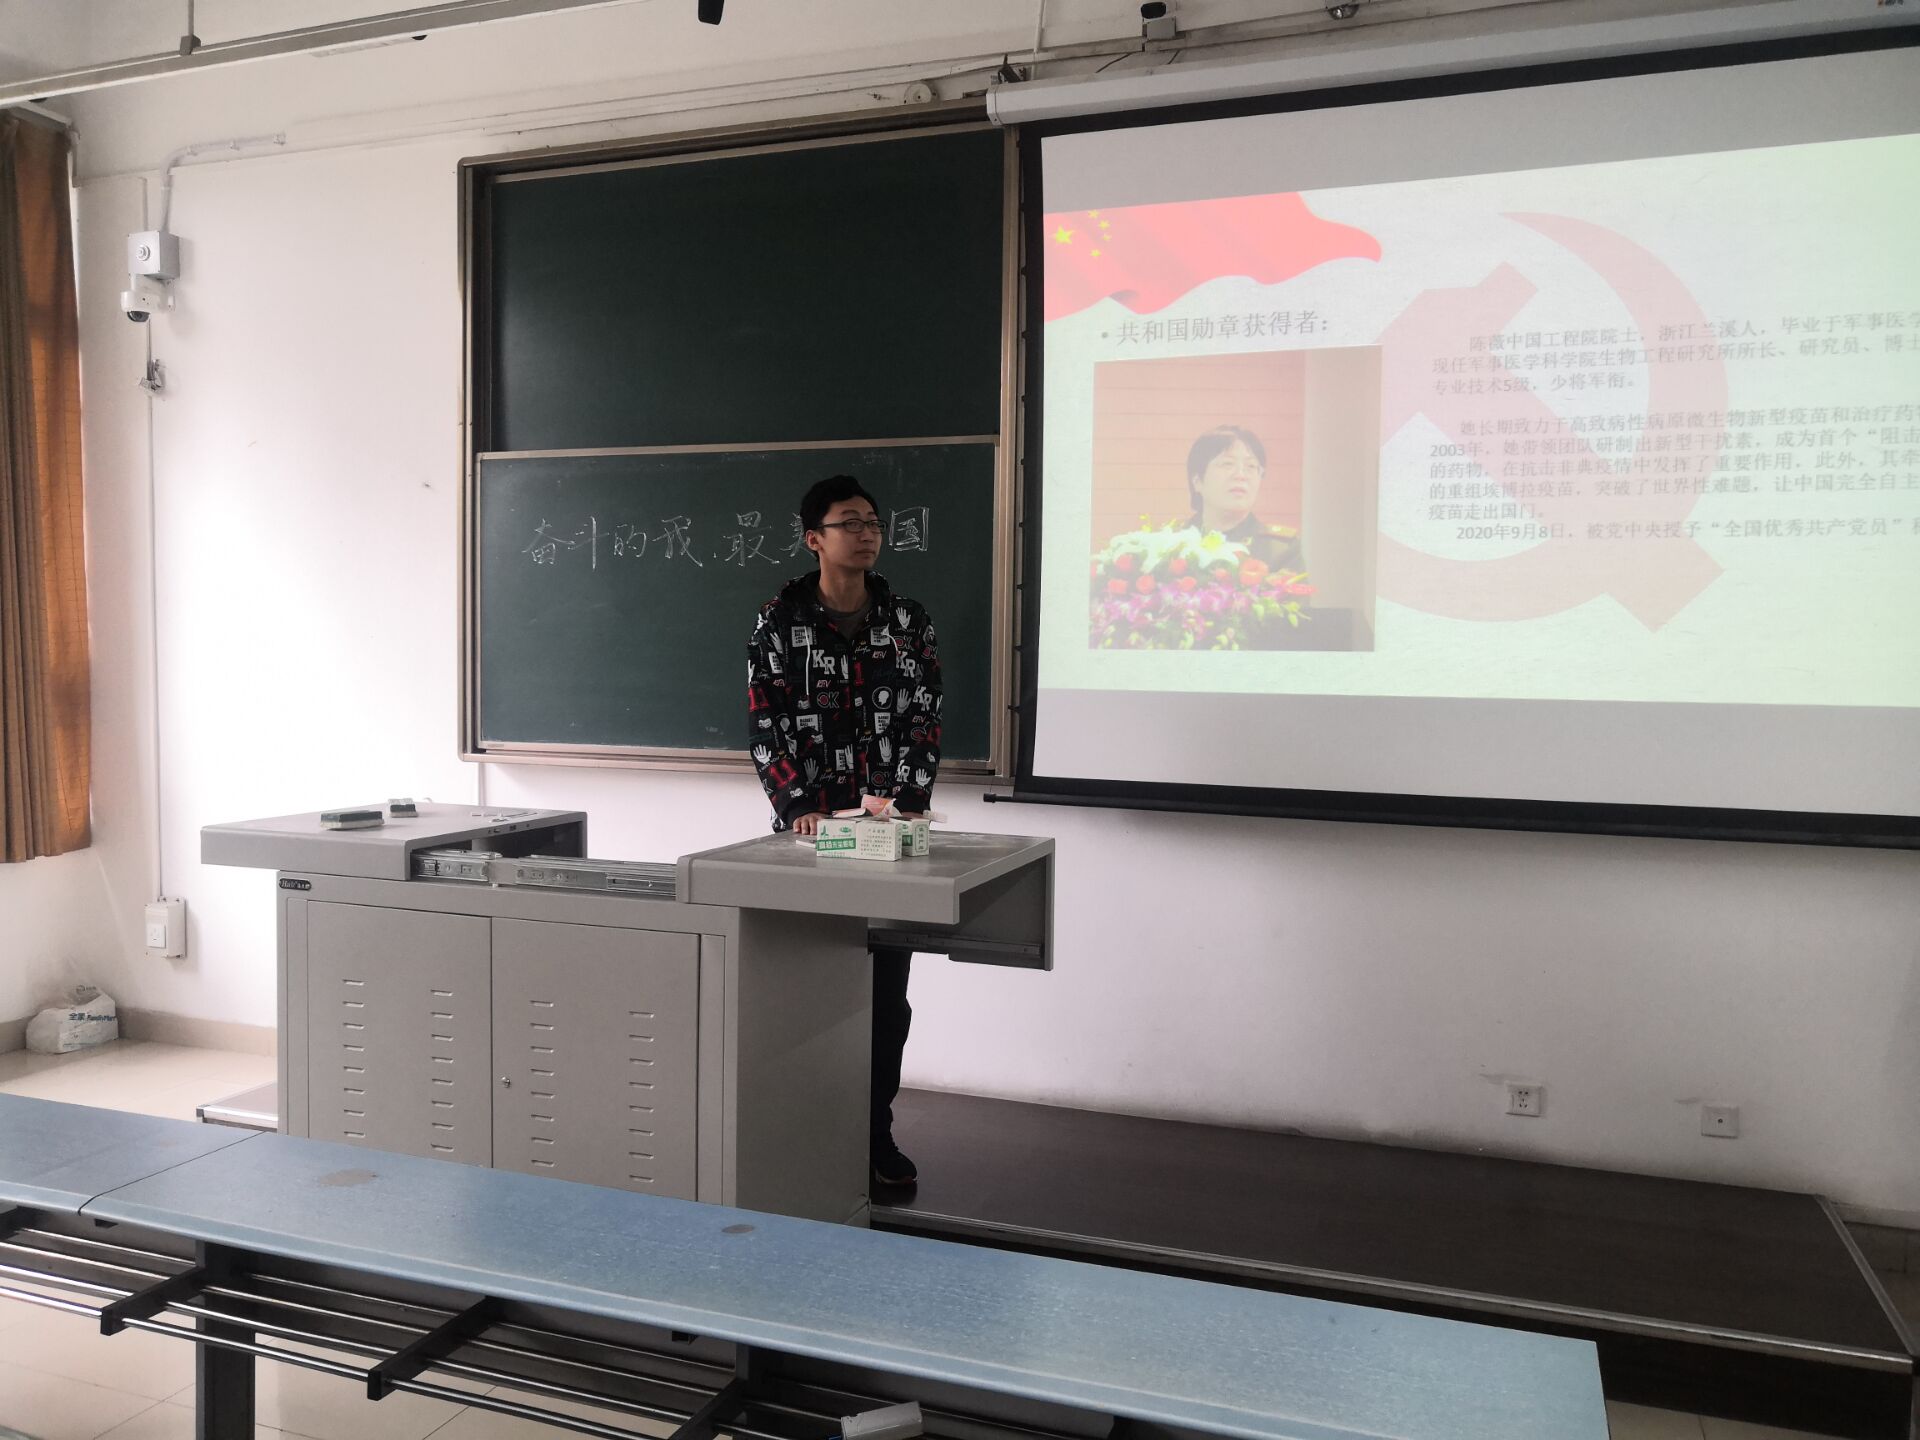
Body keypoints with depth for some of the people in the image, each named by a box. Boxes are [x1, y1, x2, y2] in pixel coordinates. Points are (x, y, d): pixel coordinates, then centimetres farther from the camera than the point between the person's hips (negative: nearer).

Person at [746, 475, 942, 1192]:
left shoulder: (908, 622, 7)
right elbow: (765, 725, -3)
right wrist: (797, 805, -14)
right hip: (809, 830, -2)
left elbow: (923, 721, 3)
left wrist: (908, 803, -9)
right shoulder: (779, 621, 1)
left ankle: (875, 1132, 16)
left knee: (887, 991, 4)